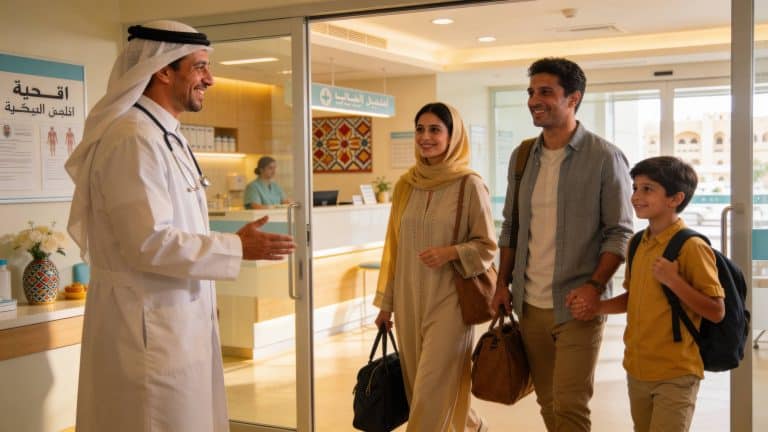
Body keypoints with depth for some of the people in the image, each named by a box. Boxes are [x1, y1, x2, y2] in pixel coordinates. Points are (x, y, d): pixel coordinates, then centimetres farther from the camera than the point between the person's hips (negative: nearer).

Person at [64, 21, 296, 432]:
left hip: (176, 316, 10)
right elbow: (149, 243, -25)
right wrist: (237, 247, -17)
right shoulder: (134, 139, -20)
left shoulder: (165, 135, 13)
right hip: (149, 322, -10)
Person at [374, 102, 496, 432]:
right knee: (416, 384, 13)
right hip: (409, 300, 5)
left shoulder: (470, 185, -8)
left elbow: (487, 246, -4)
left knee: (431, 389, -5)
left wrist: (451, 252, -22)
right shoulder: (405, 185, 6)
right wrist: (386, 301, 12)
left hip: (448, 299, -5)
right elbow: (393, 246, 11)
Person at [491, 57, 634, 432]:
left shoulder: (604, 157, -8)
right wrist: (503, 283, 9)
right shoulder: (522, 156, 8)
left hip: (577, 303, -5)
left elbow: (620, 231, -8)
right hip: (530, 304, 5)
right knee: (547, 401, 14)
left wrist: (595, 285, -19)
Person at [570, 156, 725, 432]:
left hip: (675, 375, -7)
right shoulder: (638, 244, 7)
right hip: (637, 369, 7)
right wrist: (596, 307, 5)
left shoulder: (692, 247, -14)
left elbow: (716, 312, -14)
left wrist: (673, 280, -24)